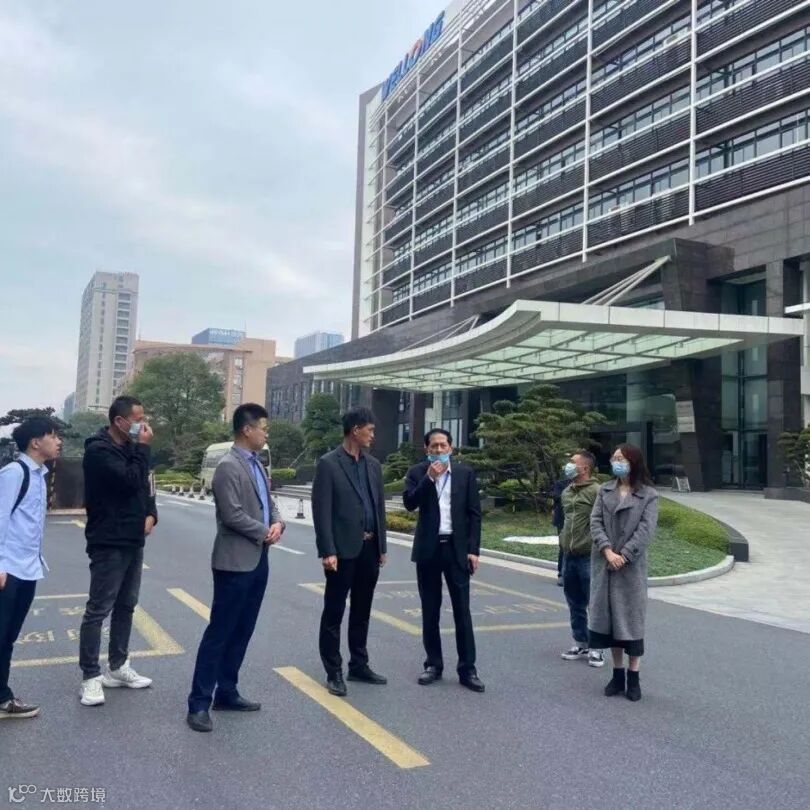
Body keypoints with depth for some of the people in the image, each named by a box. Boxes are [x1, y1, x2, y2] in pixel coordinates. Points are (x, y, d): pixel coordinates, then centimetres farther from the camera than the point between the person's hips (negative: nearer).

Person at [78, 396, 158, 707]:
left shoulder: (131, 448, 13)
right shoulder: (99, 450, -15)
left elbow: (145, 485, 18)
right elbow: (130, 481, -26)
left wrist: (151, 514, 1)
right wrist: (143, 448, -17)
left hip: (133, 541, 9)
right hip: (109, 543, -9)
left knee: (125, 606, 14)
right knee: (98, 610, -4)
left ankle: (117, 668, 25)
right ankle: (91, 677, 3)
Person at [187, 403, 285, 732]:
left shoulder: (257, 464, 13)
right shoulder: (228, 467, -15)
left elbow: (268, 502, 17)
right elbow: (233, 515, -22)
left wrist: (278, 523, -4)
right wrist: (264, 533, -9)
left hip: (258, 560, 9)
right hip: (235, 562, -9)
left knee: (242, 632, 14)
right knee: (219, 633, -3)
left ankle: (226, 693, 25)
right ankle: (199, 703, 5)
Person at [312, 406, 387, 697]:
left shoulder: (373, 465, 10)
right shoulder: (328, 463, -9)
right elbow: (321, 511, -12)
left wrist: (382, 546, 12)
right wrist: (327, 551, -17)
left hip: (369, 548, 6)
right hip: (343, 549, -6)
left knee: (362, 611, 15)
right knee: (334, 612, 3)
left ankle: (359, 665, 27)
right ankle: (334, 672, 13)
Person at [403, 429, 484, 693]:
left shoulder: (466, 473, 2)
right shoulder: (417, 473, 1)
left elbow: (474, 513, 1)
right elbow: (409, 504, -12)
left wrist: (473, 550, -5)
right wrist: (429, 478, -19)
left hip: (457, 548, 0)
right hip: (428, 549, 1)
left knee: (462, 611, 1)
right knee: (430, 611, 8)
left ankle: (467, 669, 8)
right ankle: (433, 664, 20)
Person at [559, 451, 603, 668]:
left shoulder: (596, 492, -13)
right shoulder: (566, 492, 13)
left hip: (588, 557, -8)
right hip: (568, 556, 8)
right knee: (575, 604, 15)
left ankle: (596, 648, 11)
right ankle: (580, 644, 26)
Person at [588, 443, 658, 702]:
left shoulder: (649, 495, -1)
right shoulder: (605, 490, 9)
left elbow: (646, 530, -9)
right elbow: (595, 521, 1)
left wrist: (624, 555, -16)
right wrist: (607, 551, -13)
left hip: (632, 566, -3)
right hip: (604, 564, 3)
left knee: (631, 618, 2)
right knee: (610, 617, 8)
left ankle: (633, 678, 12)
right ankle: (617, 674, 19)